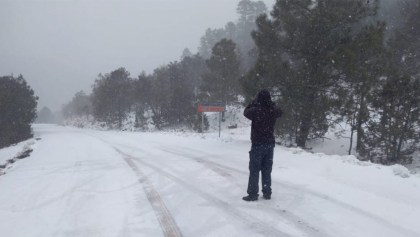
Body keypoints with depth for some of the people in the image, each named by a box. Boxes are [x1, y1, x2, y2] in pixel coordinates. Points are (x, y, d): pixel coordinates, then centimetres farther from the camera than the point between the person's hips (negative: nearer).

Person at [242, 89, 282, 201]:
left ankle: (253, 194, 3)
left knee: (254, 171, 2)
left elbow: (246, 112, 4)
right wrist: (271, 104, 15)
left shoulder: (256, 110, -17)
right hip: (270, 144, 4)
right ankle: (267, 193, 17)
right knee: (267, 170, 13)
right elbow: (279, 112, 21)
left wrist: (253, 102, 10)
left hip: (257, 144, -4)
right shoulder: (273, 111, -4)